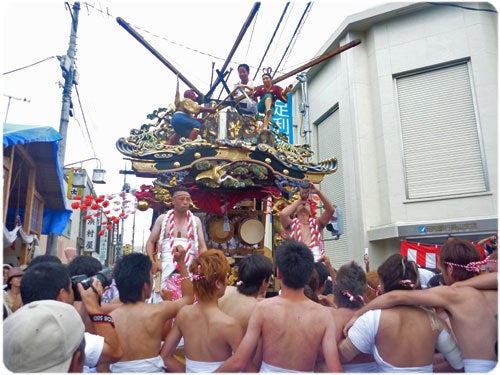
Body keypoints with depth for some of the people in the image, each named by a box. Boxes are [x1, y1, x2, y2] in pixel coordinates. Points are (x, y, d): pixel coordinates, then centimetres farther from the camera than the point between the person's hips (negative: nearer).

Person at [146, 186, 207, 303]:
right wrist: (152, 262, -5)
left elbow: (202, 246, 9)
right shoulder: (163, 219, 8)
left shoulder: (195, 221, 9)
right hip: (166, 270, 0)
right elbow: (150, 242, 10)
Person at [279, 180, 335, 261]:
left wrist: (318, 192, -3)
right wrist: (299, 200, 2)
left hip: (317, 260, 2)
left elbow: (331, 210, 4)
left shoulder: (315, 223, 16)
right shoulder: (292, 224, 10)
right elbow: (282, 214, -11)